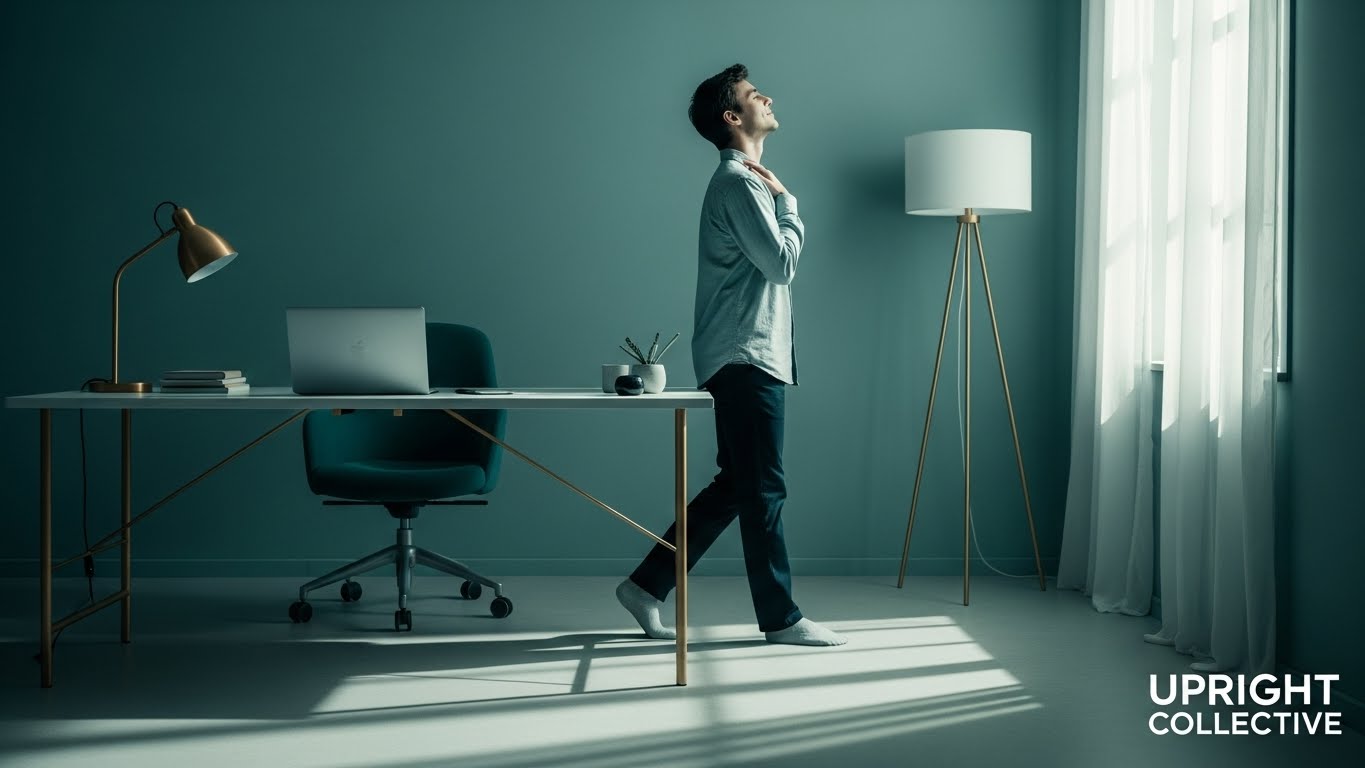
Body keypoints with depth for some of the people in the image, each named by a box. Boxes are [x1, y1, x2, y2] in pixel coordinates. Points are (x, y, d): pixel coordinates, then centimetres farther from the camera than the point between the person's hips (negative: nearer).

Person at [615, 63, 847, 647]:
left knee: (735, 486, 12)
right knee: (762, 489, -3)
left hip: (751, 356, 10)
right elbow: (782, 263, -17)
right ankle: (780, 617, 4)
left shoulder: (743, 180, 21)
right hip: (747, 358, -10)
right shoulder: (740, 183, -12)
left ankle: (648, 584, 16)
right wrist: (787, 203, -4)